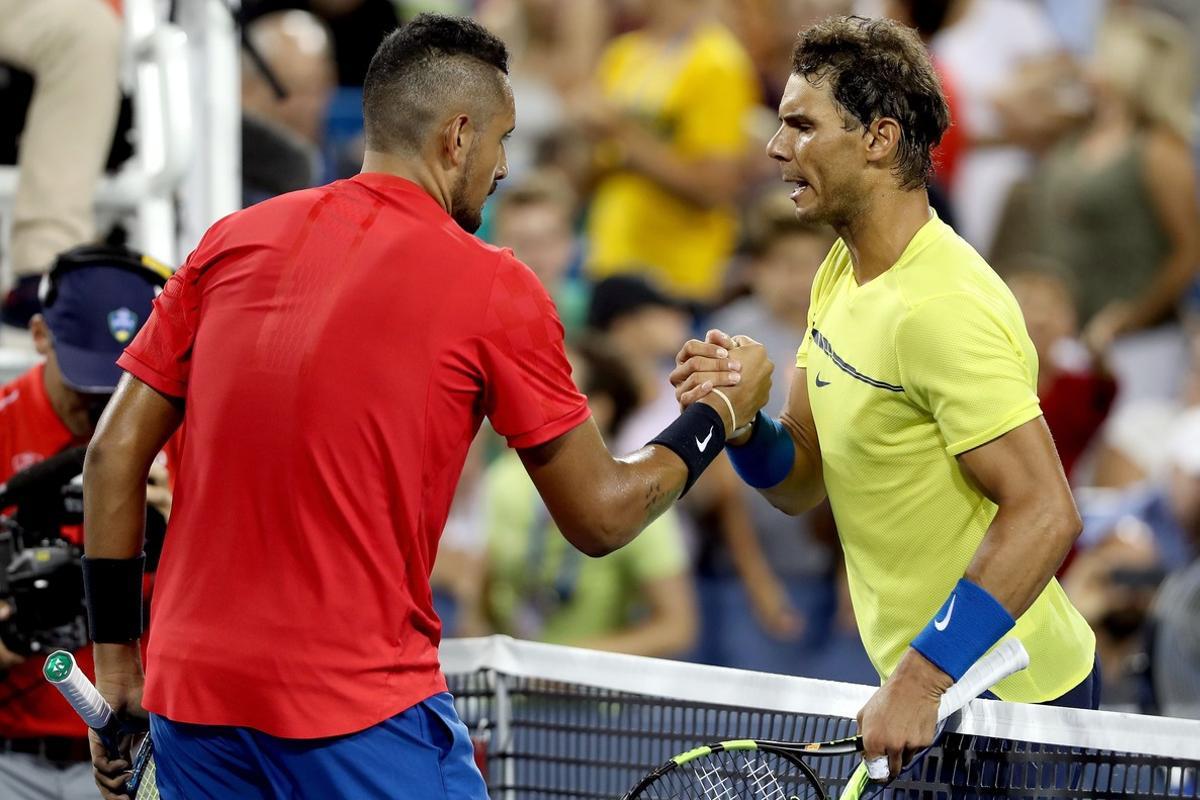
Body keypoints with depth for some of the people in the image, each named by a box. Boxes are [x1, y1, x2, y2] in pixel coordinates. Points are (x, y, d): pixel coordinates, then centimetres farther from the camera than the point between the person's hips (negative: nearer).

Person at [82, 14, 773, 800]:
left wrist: (116, 658, 13)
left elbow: (116, 453, 6)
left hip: (189, 694, 5)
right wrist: (720, 412, 18)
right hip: (359, 710, -5)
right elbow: (600, 516, 1)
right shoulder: (494, 287, -5)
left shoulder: (232, 242, 6)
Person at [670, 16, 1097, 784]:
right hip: (932, 690, 9)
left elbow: (1045, 515, -28)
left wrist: (922, 677, -32)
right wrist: (740, 422, -13)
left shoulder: (943, 309, -24)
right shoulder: (842, 274, 7)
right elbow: (801, 482, 9)